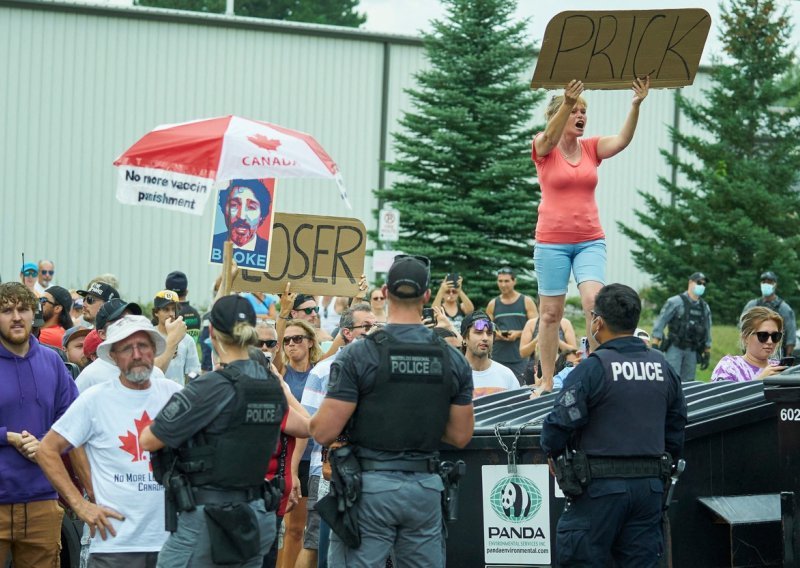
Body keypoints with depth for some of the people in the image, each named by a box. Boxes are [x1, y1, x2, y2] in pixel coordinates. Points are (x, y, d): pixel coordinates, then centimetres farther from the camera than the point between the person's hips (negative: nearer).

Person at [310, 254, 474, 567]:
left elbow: (323, 432, -11)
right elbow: (461, 436, 7)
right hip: (426, 485, 4)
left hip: (369, 485, -4)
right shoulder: (453, 359, 3)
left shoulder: (358, 354, -9)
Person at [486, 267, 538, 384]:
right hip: (498, 357, 2)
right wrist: (495, 334, -6)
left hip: (520, 358, -2)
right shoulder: (493, 305, 14)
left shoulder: (526, 302, 6)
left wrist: (519, 333, -13)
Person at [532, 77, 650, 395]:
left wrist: (636, 105, -27)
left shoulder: (592, 148, 7)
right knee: (551, 313, 3)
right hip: (552, 241, -2)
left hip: (590, 240, 2)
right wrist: (567, 101, -43)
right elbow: (550, 137, -25)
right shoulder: (544, 149, -2)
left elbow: (623, 140, -11)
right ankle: (546, 382, 11)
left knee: (594, 301, -18)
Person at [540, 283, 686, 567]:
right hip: (650, 486, 6)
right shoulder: (663, 368, 7)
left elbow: (560, 424, -14)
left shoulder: (591, 369, -13)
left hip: (600, 488, -6)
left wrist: (552, 452, 6)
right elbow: (677, 430, 14)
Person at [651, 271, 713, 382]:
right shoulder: (675, 302, -5)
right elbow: (660, 323, -6)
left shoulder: (705, 308, 12)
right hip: (675, 348, -5)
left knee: (688, 383, 4)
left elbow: (707, 333, 18)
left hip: (692, 351, 5)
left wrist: (707, 355, 15)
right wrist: (655, 346, -13)